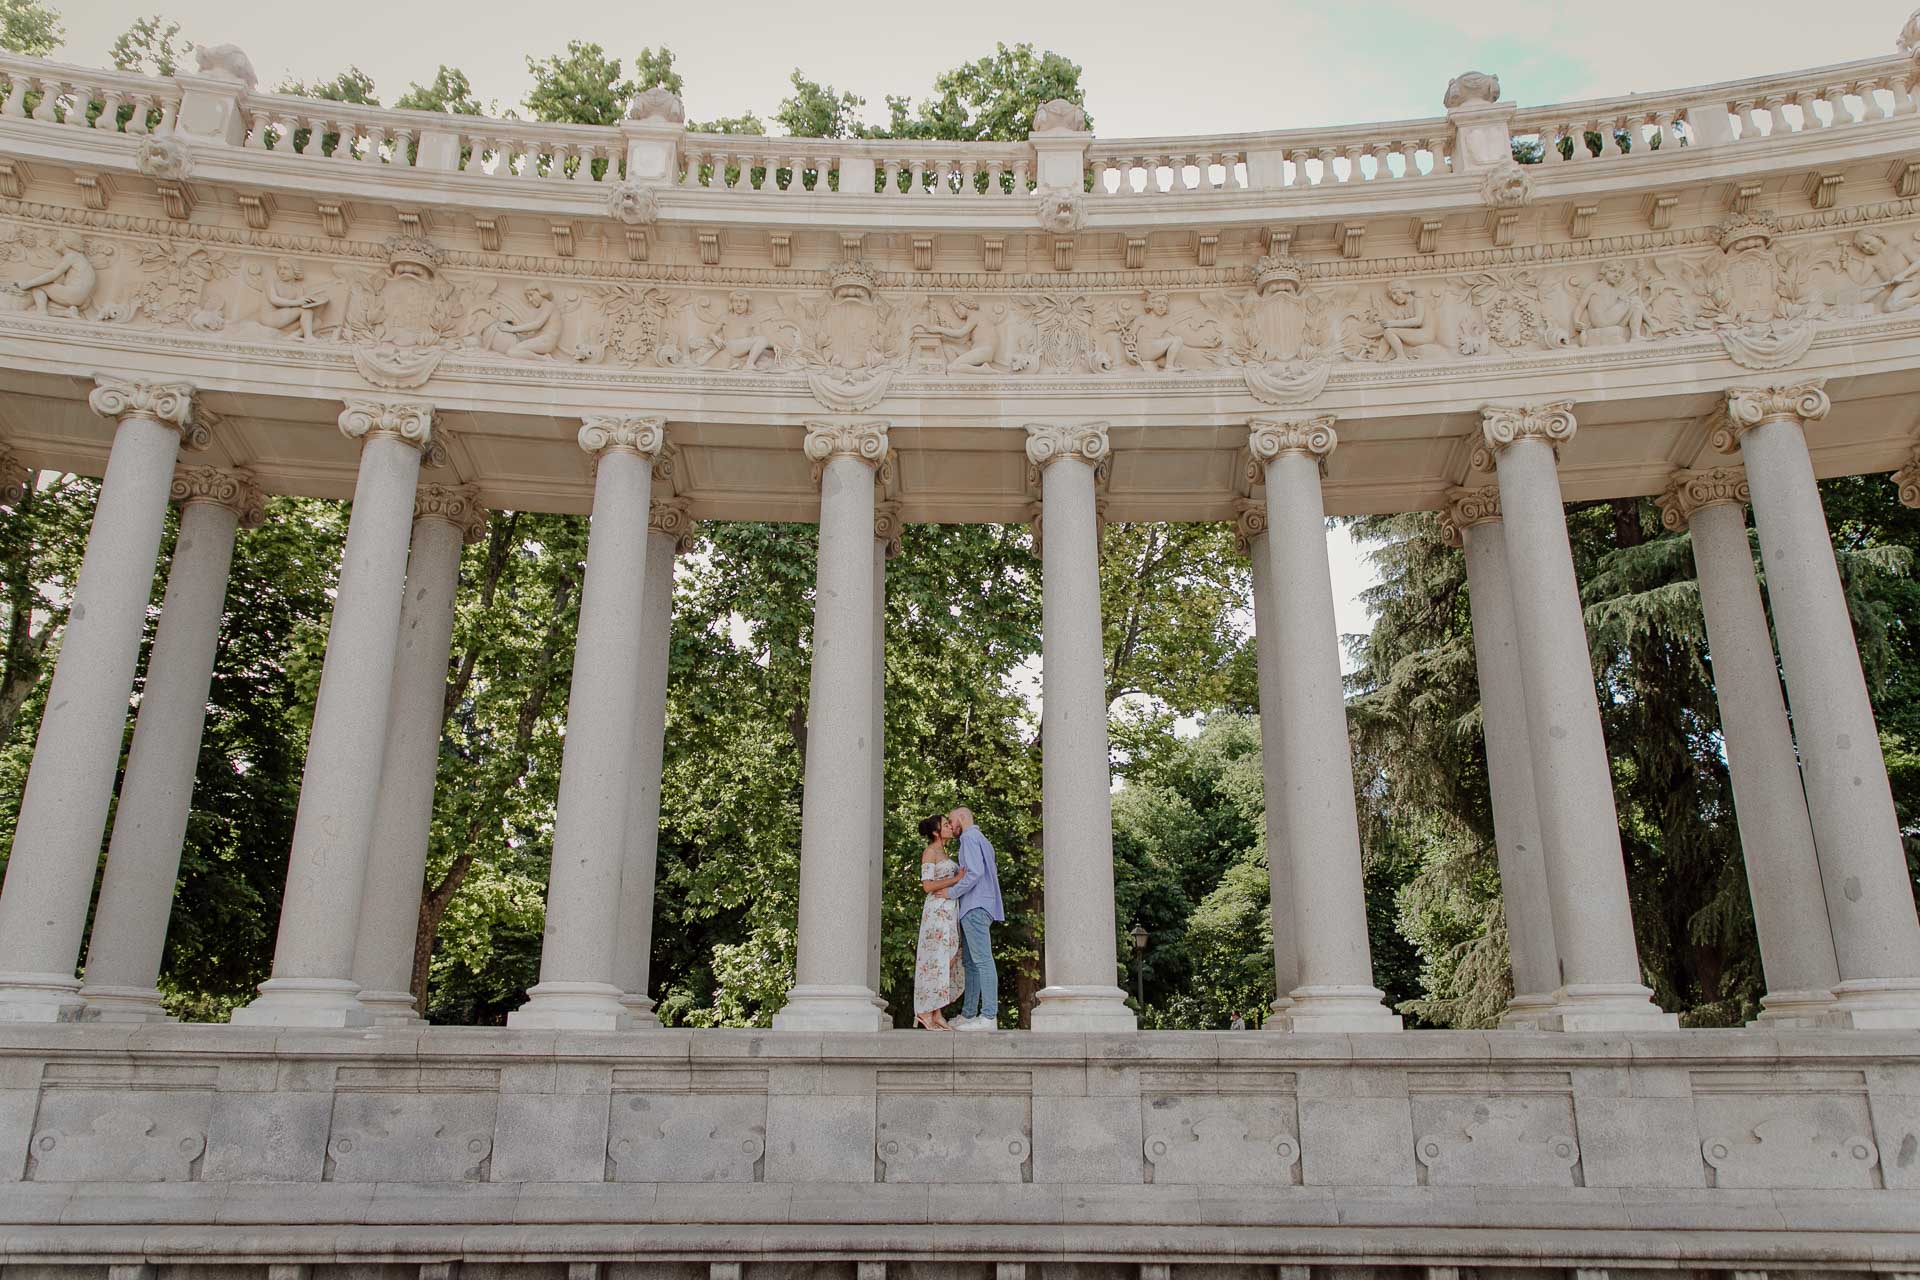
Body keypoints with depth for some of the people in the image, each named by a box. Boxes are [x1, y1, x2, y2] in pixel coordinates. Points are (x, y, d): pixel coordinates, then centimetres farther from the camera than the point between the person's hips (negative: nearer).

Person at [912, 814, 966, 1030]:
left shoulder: (943, 853, 20)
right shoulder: (930, 852, -7)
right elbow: (928, 885, -15)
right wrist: (957, 879, -13)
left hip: (949, 911, 9)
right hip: (937, 910, -9)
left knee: (948, 961, 5)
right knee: (936, 960, -10)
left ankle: (937, 1014, 6)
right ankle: (926, 1012, -6)